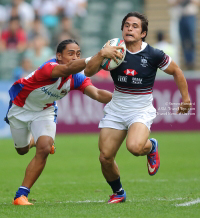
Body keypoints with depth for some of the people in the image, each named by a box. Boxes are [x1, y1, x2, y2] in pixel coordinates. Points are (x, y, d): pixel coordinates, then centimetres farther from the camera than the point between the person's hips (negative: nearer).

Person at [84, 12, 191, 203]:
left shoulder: (153, 55, -9)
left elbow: (176, 72, 7)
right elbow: (88, 72, -11)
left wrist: (185, 98, 9)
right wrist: (102, 54, -26)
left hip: (141, 111, -3)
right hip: (115, 110, 3)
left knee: (134, 147, -32)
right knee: (105, 157, -4)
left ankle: (151, 147, 7)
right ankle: (118, 193, 24)